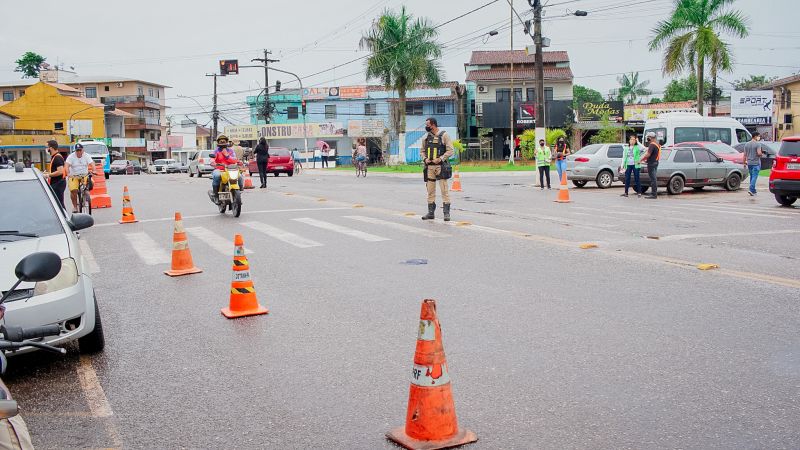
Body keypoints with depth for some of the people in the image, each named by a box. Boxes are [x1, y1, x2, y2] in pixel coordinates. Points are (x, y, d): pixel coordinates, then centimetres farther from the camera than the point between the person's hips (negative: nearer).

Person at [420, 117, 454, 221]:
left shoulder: (444, 135, -2)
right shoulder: (426, 137, 13)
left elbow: (450, 150, -7)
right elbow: (422, 151, 18)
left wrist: (440, 159, -17)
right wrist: (425, 158, -3)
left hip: (440, 166, -5)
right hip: (429, 167, 5)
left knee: (444, 190, -7)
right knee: (430, 191, 7)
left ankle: (446, 213, -6)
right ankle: (431, 213, 13)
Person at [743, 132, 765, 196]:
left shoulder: (747, 144, 8)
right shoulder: (758, 144, -10)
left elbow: (745, 155, 9)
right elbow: (759, 153, -19)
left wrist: (744, 163, 14)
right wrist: (762, 154, 3)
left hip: (749, 163, 6)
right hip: (756, 163, -6)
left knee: (751, 176, 14)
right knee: (754, 176, -6)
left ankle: (753, 190, 19)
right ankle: (751, 190, -17)